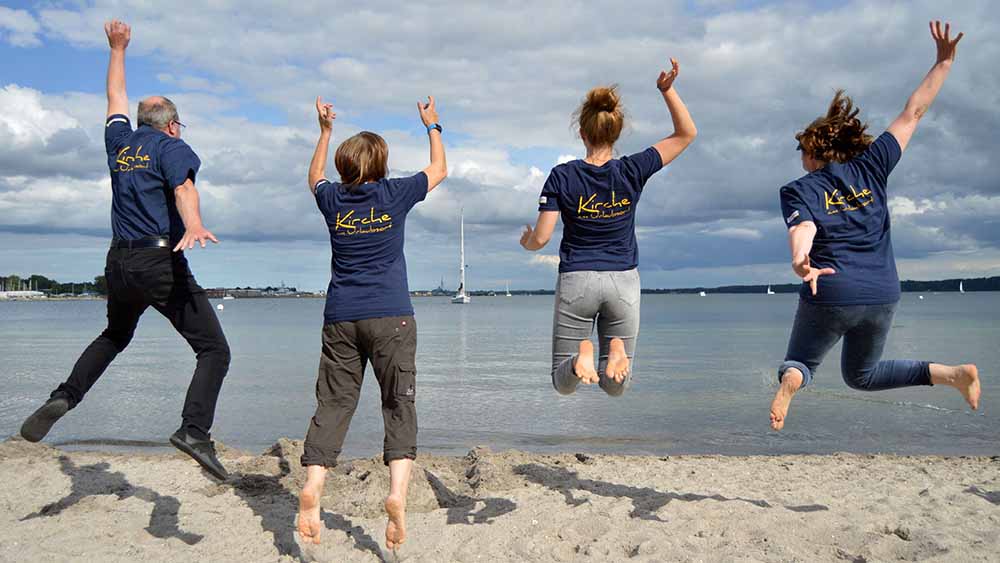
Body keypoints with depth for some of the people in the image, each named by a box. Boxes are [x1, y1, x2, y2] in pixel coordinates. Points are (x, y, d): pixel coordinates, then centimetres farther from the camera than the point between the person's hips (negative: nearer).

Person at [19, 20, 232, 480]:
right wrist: (193, 225, -39)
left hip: (119, 264, 7)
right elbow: (183, 187, -21)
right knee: (214, 350, -6)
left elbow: (116, 96, 35)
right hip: (161, 263, -7)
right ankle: (195, 430, -24)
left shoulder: (120, 143, 17)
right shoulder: (171, 147, 0)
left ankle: (65, 396, 16)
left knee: (115, 336, 32)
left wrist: (118, 49, 47)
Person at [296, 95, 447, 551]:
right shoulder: (395, 193, 3)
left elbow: (315, 177, 35)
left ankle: (312, 487, -12)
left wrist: (325, 130, 42)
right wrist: (432, 125, 34)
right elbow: (439, 170, 21)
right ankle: (397, 492, -19)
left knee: (332, 405, 3)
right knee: (400, 404, -2)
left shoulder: (333, 199, 9)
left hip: (340, 318, 3)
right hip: (390, 316, -2)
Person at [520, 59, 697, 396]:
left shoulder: (562, 176, -8)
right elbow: (686, 133, 3)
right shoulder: (632, 171, -7)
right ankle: (616, 351, -23)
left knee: (563, 384, 11)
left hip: (576, 280, -1)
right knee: (615, 386, 12)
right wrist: (668, 90, -5)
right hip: (623, 280, 1)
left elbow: (541, 238, -8)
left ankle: (581, 355, -23)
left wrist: (526, 242, 15)